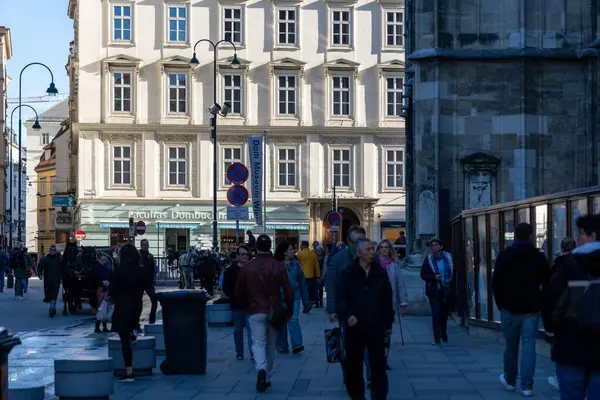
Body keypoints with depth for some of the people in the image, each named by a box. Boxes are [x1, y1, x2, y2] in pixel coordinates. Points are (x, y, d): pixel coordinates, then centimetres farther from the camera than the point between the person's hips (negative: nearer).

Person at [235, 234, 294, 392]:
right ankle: (267, 378, 21)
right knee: (270, 345, 14)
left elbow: (239, 292, 4)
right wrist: (289, 311, 7)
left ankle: (261, 369, -29)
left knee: (258, 343, -1)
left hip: (256, 311, -1)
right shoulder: (278, 266, -4)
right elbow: (288, 292, -5)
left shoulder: (247, 267, -4)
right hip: (274, 312, 1)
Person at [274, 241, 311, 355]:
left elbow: (302, 281, 10)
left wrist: (306, 299, 9)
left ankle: (297, 344, -18)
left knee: (293, 320, -12)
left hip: (294, 296, 1)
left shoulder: (295, 264, 6)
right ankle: (282, 347, 17)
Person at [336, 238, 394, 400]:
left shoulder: (380, 273, 6)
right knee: (353, 367, 9)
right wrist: (347, 315, -24)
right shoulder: (348, 273, 0)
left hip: (376, 327, 1)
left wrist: (388, 324, 11)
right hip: (354, 327, 0)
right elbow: (340, 297, -6)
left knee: (378, 366, -3)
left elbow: (387, 300, 10)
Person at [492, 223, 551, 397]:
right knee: (529, 346, -2)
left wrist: (500, 304, 8)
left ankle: (510, 381, 24)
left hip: (510, 308, 0)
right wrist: (540, 303, 13)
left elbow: (496, 283, -2)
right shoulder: (539, 257, 0)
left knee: (511, 346, 12)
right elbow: (547, 283, 2)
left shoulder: (504, 256, -2)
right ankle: (527, 386, -6)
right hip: (531, 309, 0)